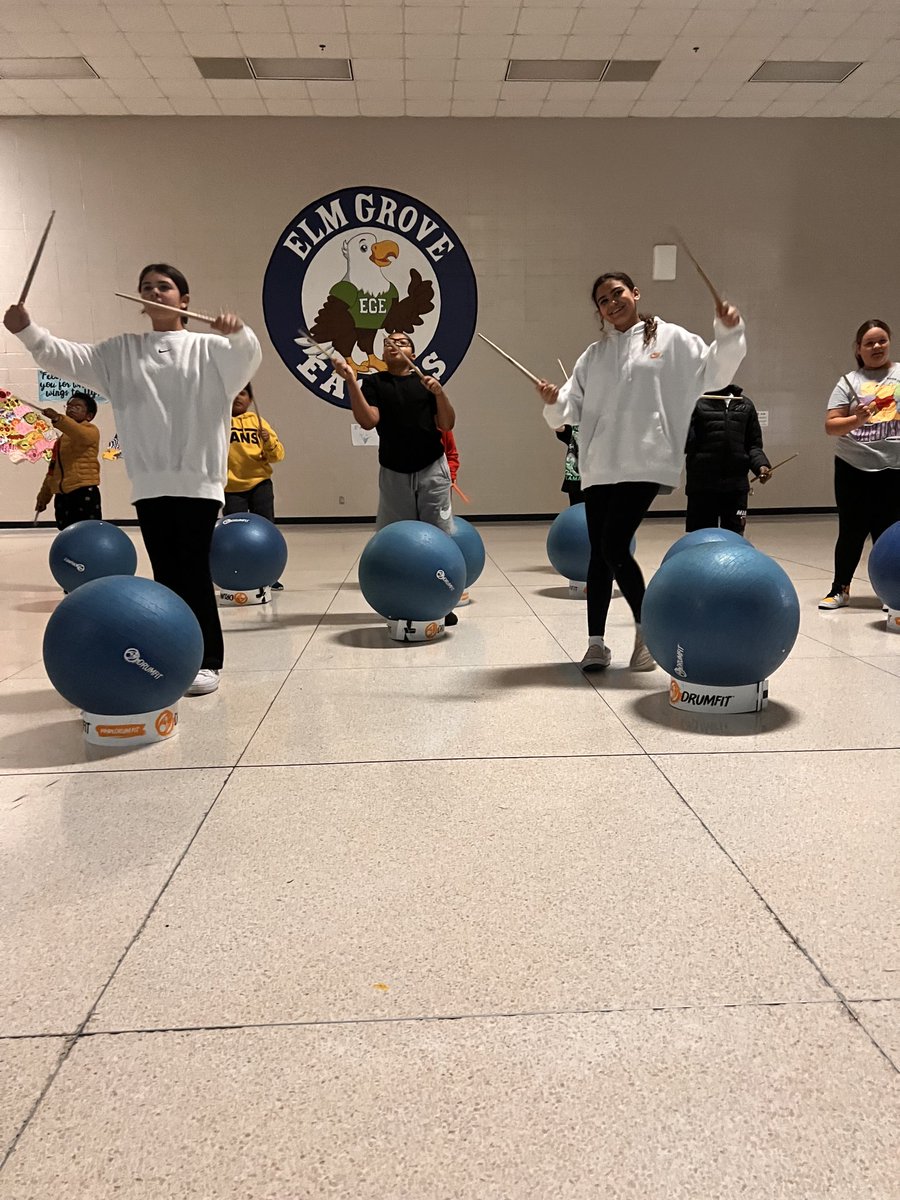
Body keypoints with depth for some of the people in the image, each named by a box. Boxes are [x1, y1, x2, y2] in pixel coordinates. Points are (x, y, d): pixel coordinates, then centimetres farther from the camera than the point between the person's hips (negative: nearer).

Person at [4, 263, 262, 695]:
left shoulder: (208, 348, 6)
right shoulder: (121, 352, 16)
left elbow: (245, 360, -11)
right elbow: (69, 358, 8)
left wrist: (238, 333, -33)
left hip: (197, 478, -3)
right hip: (149, 481, 3)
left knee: (193, 569, -4)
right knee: (166, 571, 7)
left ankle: (207, 660, 7)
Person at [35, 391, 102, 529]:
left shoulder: (90, 430, -1)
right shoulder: (61, 438, 24)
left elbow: (80, 433, -28)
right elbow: (53, 469, 26)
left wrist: (57, 418, -42)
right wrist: (44, 496, 24)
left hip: (84, 493, -8)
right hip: (61, 496, 8)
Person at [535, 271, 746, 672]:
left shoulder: (671, 339, 6)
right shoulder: (593, 355, 16)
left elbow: (715, 373, 1)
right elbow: (573, 407, 9)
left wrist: (728, 333, -15)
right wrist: (553, 401, -12)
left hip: (643, 465, -4)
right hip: (598, 468, 5)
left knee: (614, 548, -13)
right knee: (599, 553, 6)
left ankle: (645, 629, 8)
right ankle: (596, 642, 15)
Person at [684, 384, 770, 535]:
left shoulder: (745, 404, 13)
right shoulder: (696, 402, 2)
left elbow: (754, 444, 16)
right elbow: (686, 443, -7)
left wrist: (761, 465, -3)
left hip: (736, 485, 3)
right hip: (702, 486, -3)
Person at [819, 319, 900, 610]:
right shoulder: (849, 382, 6)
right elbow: (831, 426, -2)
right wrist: (857, 420, -18)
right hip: (854, 469, 0)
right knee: (851, 532, 7)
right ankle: (840, 589, 18)